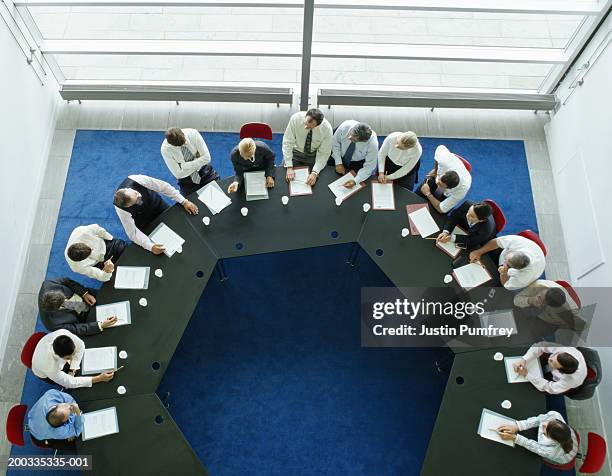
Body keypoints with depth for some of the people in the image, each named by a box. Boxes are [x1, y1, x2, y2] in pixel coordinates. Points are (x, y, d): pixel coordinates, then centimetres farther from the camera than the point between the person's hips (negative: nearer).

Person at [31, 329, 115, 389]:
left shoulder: (63, 333, -40)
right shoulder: (50, 368, -45)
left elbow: (80, 346, -19)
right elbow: (70, 383, -31)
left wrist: (73, 369, -21)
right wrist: (99, 378, -34)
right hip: (46, 374, -4)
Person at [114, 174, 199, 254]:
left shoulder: (138, 180, -37)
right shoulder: (120, 208, -37)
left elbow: (163, 186, -27)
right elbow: (132, 233, -31)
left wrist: (184, 201, -30)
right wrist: (150, 246, -43)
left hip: (158, 204, 2)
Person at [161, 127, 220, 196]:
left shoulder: (193, 133, -20)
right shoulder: (165, 149, -20)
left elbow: (206, 158, -18)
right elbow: (178, 174, -17)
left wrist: (184, 165, -21)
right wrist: (197, 164, -19)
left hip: (206, 173, 1)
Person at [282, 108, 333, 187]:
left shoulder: (327, 129, -28)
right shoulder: (296, 118, -29)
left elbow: (323, 153, -19)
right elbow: (287, 142, -24)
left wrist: (314, 173, -31)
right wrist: (289, 167, -29)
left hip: (314, 156, 0)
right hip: (295, 152, 0)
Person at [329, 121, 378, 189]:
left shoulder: (372, 144, -35)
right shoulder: (345, 126, -32)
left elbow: (368, 167, -25)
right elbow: (335, 142, -14)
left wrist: (355, 181, -37)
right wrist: (338, 162, -19)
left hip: (357, 163, -1)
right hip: (339, 156, 2)